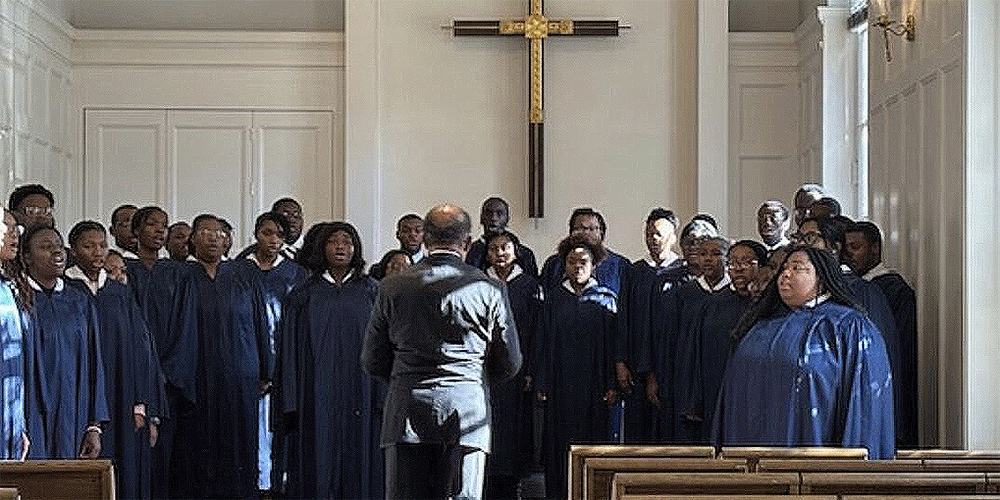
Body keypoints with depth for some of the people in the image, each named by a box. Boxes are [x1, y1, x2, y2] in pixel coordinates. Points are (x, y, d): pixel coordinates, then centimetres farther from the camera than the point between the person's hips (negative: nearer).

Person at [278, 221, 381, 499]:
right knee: (319, 460, -1)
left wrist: (383, 395, -5)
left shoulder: (370, 291, 7)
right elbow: (291, 350, 6)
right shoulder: (304, 295, 7)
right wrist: (292, 401, -3)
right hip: (318, 394, 0)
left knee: (359, 460, 0)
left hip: (359, 390, 0)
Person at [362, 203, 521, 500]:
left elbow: (373, 362, 9)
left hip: (406, 416, 1)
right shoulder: (489, 290, 0)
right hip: (468, 416, -1)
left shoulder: (393, 288, 4)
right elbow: (509, 364, 7)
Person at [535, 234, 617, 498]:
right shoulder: (554, 298, 6)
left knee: (592, 437, 0)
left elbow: (612, 343, 0)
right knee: (560, 441, 2)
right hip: (561, 382, 1)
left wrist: (612, 384, -7)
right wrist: (542, 383, 0)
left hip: (593, 382, -1)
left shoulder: (606, 299, 3)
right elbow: (544, 342, 6)